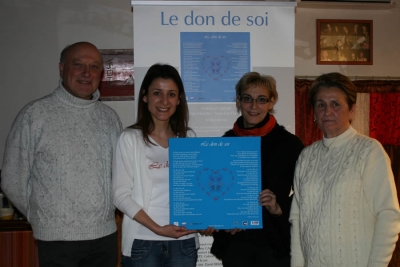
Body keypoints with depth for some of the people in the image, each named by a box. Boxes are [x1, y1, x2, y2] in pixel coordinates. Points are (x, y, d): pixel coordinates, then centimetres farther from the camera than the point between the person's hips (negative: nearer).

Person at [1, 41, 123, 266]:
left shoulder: (109, 117, 5)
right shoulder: (35, 115, -7)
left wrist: (104, 212, 8)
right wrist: (44, 219, 5)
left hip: (105, 235, 4)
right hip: (57, 239, -3)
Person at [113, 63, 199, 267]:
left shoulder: (188, 137, 6)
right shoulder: (130, 138, -5)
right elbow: (121, 195, -8)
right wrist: (157, 228, -17)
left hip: (184, 241, 3)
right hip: (143, 242, -3)